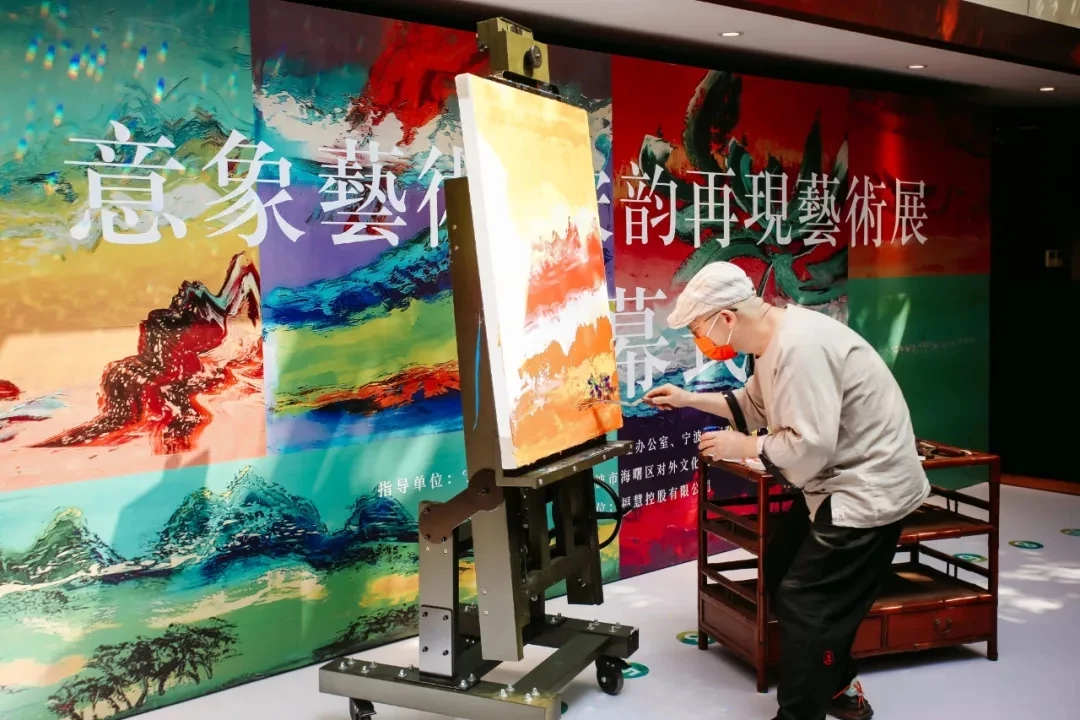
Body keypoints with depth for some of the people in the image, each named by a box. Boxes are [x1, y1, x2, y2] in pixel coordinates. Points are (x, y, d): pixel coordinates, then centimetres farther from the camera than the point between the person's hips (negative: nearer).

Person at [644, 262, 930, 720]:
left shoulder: (798, 345, -29)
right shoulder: (777, 340, 4)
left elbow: (809, 445, -30)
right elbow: (756, 405, 19)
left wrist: (744, 447, -16)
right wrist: (689, 400, 13)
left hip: (865, 490, -11)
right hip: (837, 483, 11)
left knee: (805, 606, -4)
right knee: (779, 579, 19)